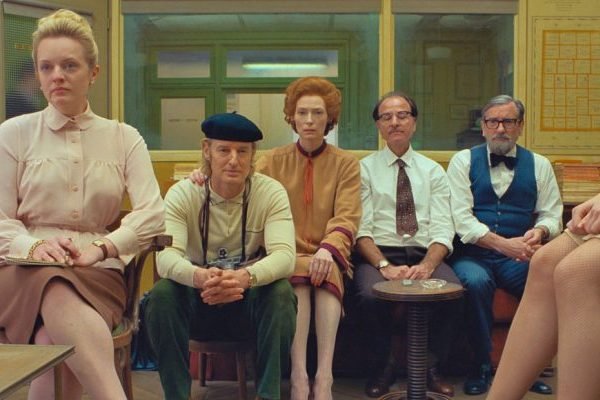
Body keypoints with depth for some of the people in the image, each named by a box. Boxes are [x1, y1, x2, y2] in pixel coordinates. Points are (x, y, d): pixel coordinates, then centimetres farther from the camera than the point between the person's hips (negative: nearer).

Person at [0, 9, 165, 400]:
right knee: (58, 296, -38)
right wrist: (35, 245, -17)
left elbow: (153, 215, 0)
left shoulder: (124, 138, 10)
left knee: (56, 341, -34)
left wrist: (101, 248, -16)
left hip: (98, 273, 1)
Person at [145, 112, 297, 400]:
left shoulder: (271, 192, -9)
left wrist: (246, 276, -45)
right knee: (161, 293, -28)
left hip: (252, 303, 0)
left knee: (282, 291, -30)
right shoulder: (181, 194, -8)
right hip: (198, 303, 1)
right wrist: (198, 276, -47)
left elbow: (285, 255, -23)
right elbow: (166, 255, -23)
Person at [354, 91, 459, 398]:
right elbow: (361, 229, -2)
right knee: (371, 295, -34)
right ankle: (383, 365, -5)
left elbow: (442, 229, 3)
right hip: (378, 255, -1)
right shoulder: (364, 169, 9)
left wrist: (426, 266, -17)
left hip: (425, 255, 2)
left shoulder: (433, 171, 15)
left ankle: (430, 367, -5)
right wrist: (385, 266, -19)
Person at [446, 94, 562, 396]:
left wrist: (539, 231, -16)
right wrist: (504, 244, -19)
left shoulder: (539, 165, 14)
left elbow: (552, 216, 10)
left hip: (519, 259, 2)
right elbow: (461, 218, -5)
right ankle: (481, 366, -14)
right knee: (476, 281, -35)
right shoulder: (463, 161, 6)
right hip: (473, 255, -2)